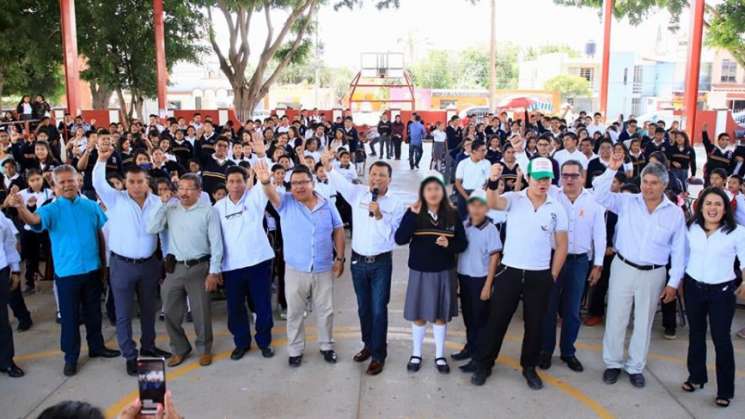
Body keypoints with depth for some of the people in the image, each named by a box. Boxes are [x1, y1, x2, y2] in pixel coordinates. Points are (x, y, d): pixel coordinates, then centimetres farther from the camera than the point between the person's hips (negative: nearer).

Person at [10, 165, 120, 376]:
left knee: (93, 312, 17)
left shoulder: (91, 206, 2)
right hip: (67, 272, -3)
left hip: (92, 269, 3)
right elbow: (34, 219, -29)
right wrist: (21, 208, -51)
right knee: (70, 316, 7)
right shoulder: (52, 209, -8)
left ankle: (96, 346, 34)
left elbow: (103, 232, 7)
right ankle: (71, 357, 20)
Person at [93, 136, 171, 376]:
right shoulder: (116, 200, -5)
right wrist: (102, 158, -35)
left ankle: (148, 346, 36)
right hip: (122, 265, -2)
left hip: (149, 264, 3)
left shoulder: (157, 202, 1)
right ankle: (130, 356, 18)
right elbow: (98, 183, -20)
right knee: (123, 313, 5)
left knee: (149, 309, 17)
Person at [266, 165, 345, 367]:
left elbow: (338, 231, 4)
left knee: (325, 311, 15)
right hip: (295, 270, -1)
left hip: (324, 270, 1)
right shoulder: (286, 203, -6)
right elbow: (271, 194, -26)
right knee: (295, 313, 12)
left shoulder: (327, 205, -2)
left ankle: (326, 346, 34)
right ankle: (295, 350, 29)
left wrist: (340, 258, -1)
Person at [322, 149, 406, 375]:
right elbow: (339, 181, -18)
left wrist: (379, 216, -23)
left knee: (378, 310, 1)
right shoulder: (358, 193, -1)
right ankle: (368, 345, 35)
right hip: (358, 260, 3)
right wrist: (328, 166, -36)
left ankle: (378, 355, 15)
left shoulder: (396, 204, -6)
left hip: (381, 263, -3)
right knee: (363, 308, 16)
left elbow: (392, 236, -11)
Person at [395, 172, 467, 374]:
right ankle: (416, 354, 29)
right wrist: (412, 215, -24)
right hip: (419, 272, -1)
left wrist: (449, 245, -19)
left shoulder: (452, 215, -3)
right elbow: (399, 239, -18)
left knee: (441, 316, 12)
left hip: (444, 273, 1)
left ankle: (440, 356, 28)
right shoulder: (413, 213, -7)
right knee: (419, 316, 11)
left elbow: (463, 243, 2)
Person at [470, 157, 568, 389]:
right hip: (510, 271, -2)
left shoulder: (557, 209, 1)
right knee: (497, 320, 7)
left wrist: (553, 276, 4)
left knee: (534, 324, 13)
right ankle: (483, 364, 21)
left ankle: (529, 367, 31)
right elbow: (493, 203, -26)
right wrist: (493, 182, -46)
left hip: (540, 276, 2)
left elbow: (562, 246, 6)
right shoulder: (513, 199, -4)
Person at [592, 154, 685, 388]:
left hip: (653, 274, 1)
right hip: (623, 268, -1)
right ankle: (613, 363, 22)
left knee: (643, 322, 12)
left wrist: (673, 282, 0)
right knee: (616, 318, 6)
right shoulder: (627, 202, -2)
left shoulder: (675, 213, 0)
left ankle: (635, 367, 27)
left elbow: (678, 251, 3)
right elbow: (600, 196, -13)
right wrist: (612, 170, -22)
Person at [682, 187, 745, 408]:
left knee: (721, 339, 0)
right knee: (696, 334, 15)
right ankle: (696, 376, 31)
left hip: (722, 291, -3)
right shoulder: (691, 228, 2)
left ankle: (725, 390, 13)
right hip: (693, 287, 3)